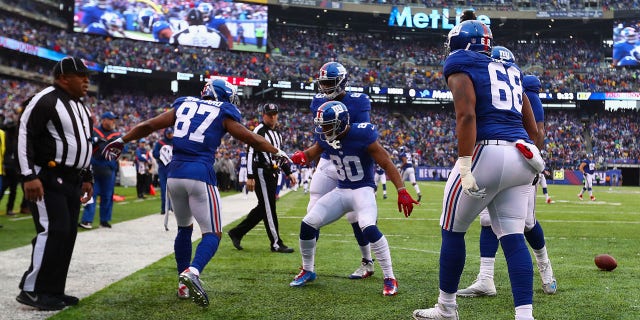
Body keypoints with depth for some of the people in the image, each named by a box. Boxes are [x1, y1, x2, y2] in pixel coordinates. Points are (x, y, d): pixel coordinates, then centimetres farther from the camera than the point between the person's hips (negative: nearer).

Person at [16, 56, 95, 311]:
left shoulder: (81, 107, 17)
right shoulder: (46, 101, -12)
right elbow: (25, 137, -16)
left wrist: (87, 178, 20)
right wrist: (29, 176, -22)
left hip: (71, 180, 9)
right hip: (47, 179, -9)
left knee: (68, 234, 7)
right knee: (53, 232, -13)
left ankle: (53, 291, 16)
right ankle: (31, 290, -3)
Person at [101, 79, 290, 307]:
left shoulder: (183, 106, 15)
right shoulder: (222, 114, 5)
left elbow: (147, 126, 17)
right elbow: (251, 139, 9)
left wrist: (122, 141, 31)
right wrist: (278, 152, 23)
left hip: (175, 174, 5)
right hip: (200, 175, -5)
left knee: (184, 228, 22)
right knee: (212, 234, 0)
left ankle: (183, 284, 23)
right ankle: (192, 272, -27)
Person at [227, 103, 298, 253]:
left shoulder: (277, 133, 18)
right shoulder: (259, 130, -10)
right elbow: (251, 154, -15)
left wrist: (288, 173, 20)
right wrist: (249, 177, -20)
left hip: (273, 173, 9)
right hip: (262, 172, -9)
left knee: (263, 208, 11)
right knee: (269, 208, -4)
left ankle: (236, 232, 21)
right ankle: (276, 243, 2)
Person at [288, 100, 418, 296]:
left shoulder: (361, 136, -22)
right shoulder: (325, 138, -6)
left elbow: (387, 164, -16)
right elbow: (313, 153, 13)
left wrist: (402, 192, -22)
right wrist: (301, 156, -13)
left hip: (363, 190, -6)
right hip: (341, 191, 6)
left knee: (369, 228, -31)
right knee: (308, 224, -2)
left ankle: (389, 278, -13)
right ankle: (308, 271, 22)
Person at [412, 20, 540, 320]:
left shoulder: (461, 67, 2)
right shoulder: (510, 71, 24)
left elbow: (466, 116, -16)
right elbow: (532, 129, 22)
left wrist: (464, 166, -19)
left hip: (487, 152, -7)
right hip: (521, 158, 7)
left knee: (452, 230, 9)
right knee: (513, 237, 5)